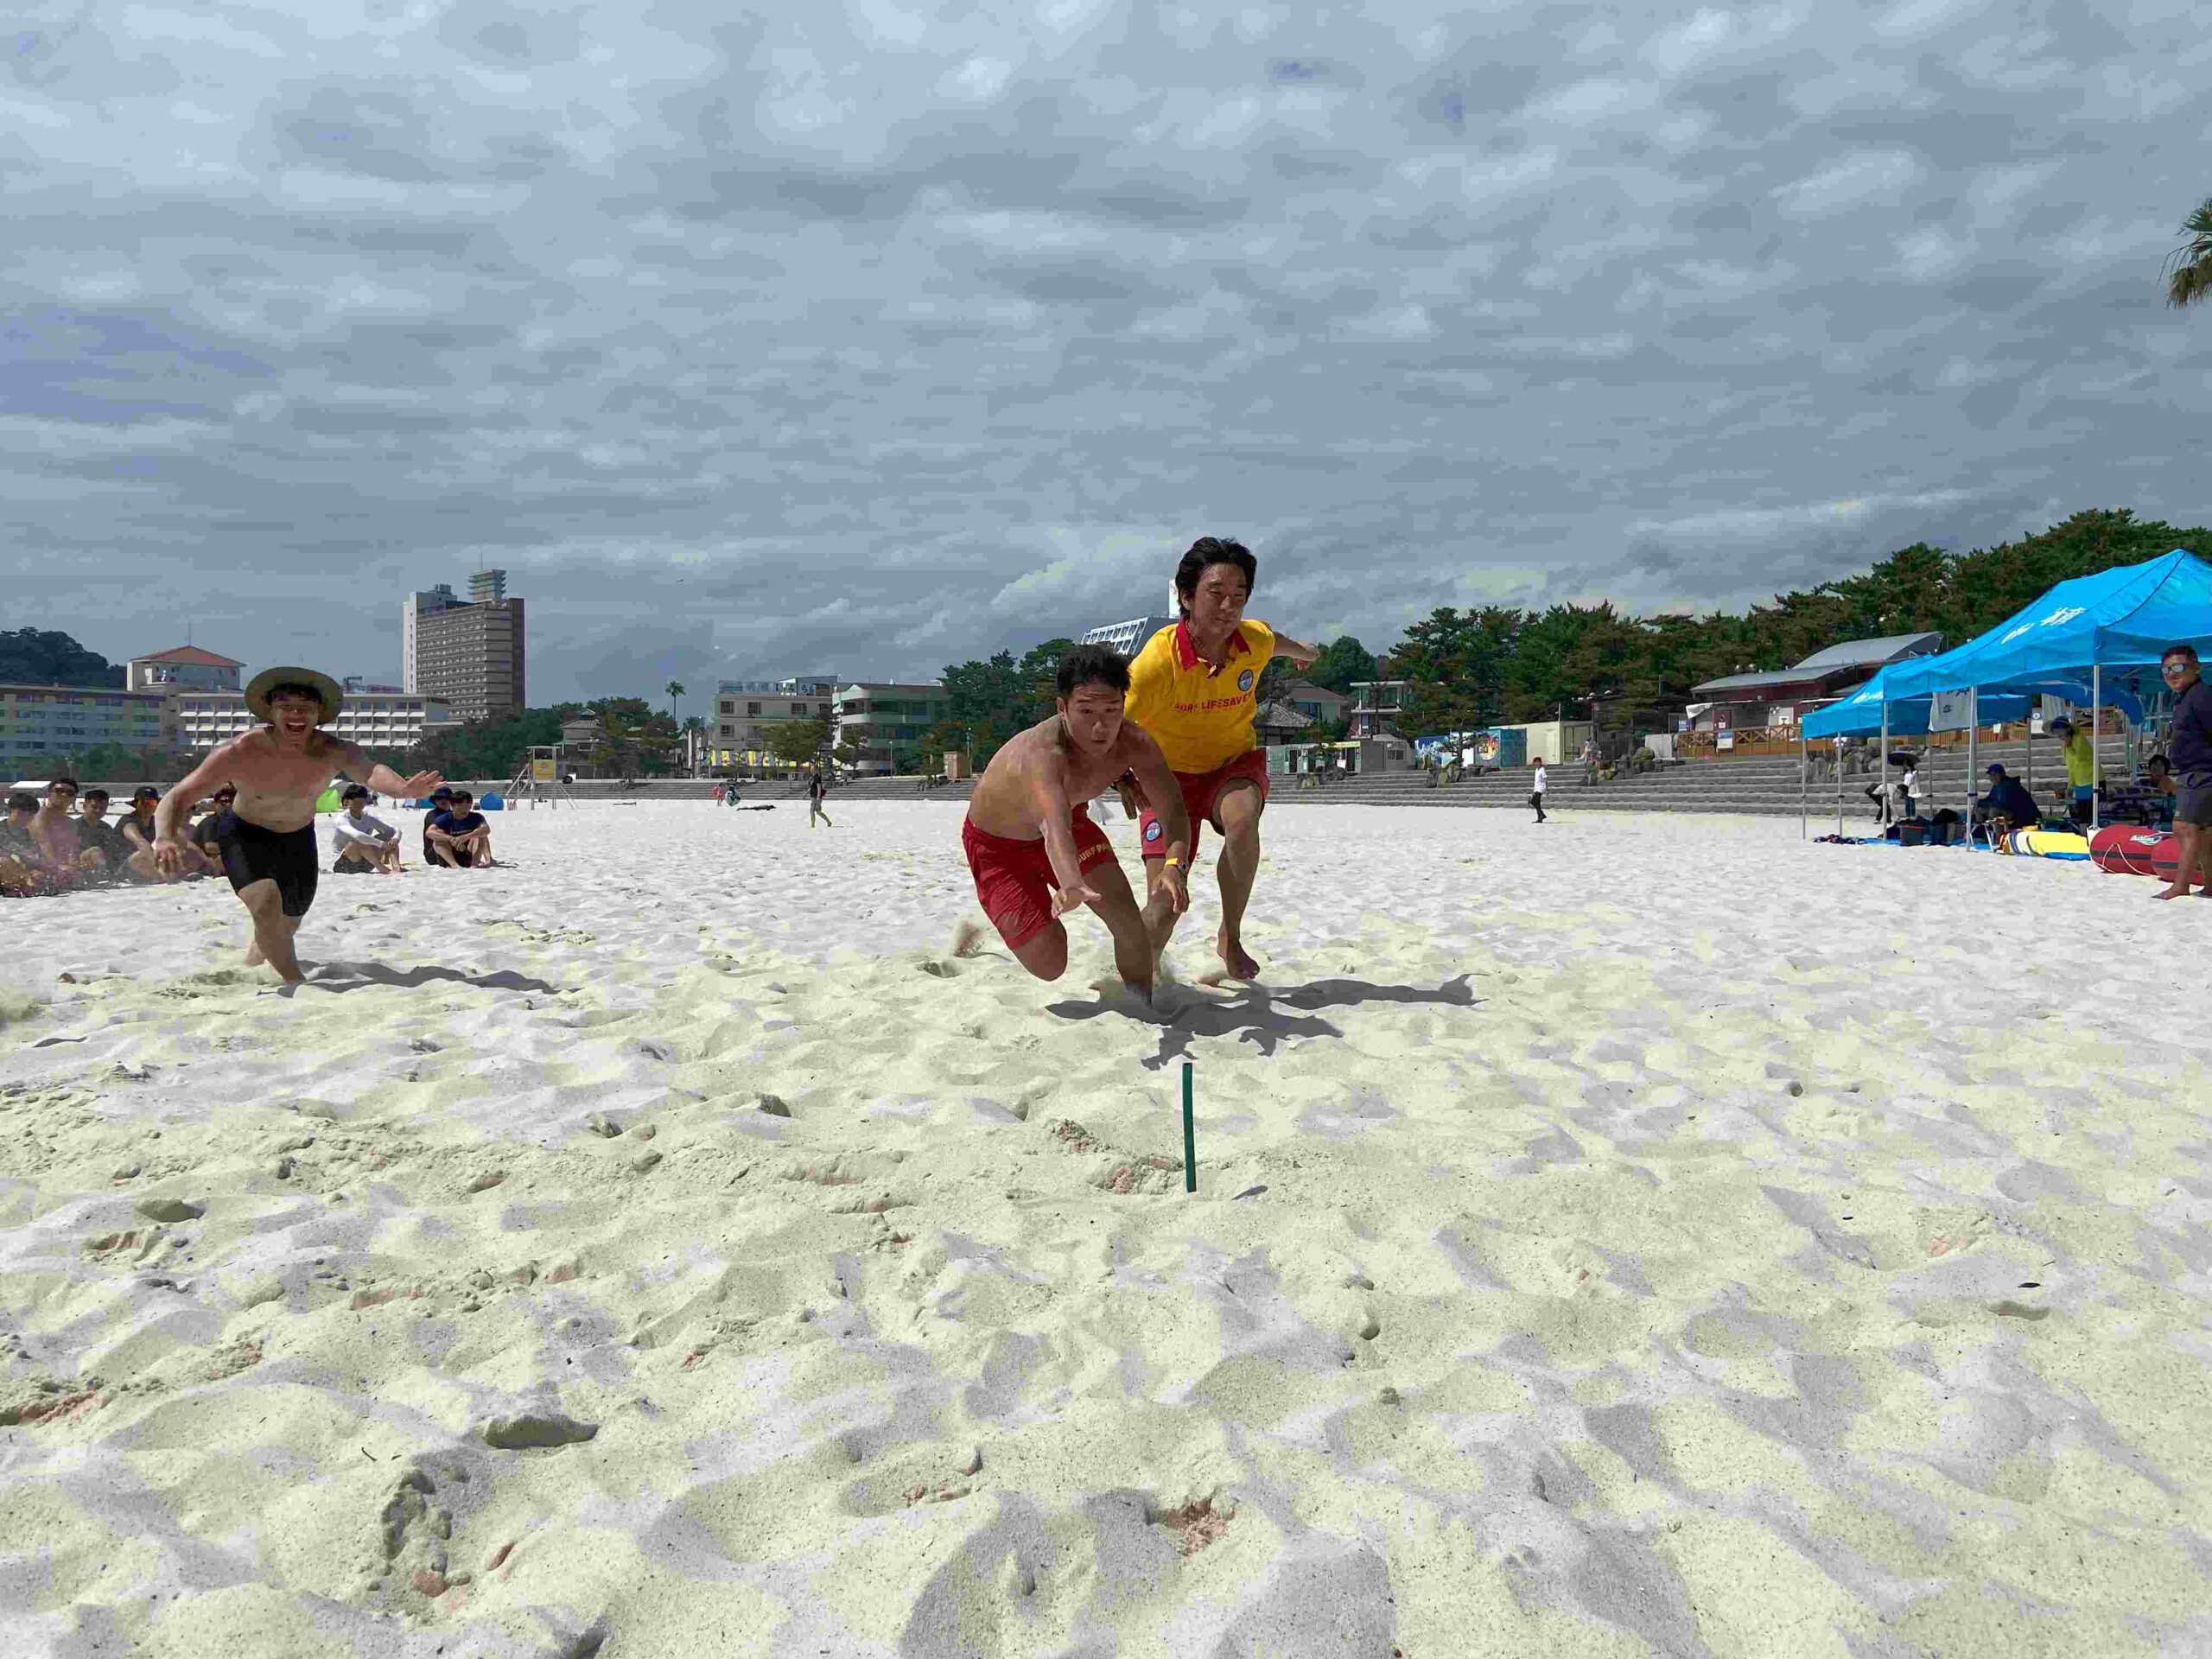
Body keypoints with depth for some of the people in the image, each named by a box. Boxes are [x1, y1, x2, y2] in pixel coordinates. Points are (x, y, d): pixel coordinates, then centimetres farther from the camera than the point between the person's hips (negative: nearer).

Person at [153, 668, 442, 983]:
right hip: (245, 835, -2)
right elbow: (177, 799, -28)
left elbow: (368, 770, -54)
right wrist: (166, 839, -50)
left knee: (288, 924, 19)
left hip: (299, 838, 3)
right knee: (266, 905, -28)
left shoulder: (333, 751, -31)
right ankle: (295, 981, -7)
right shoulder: (238, 753, -31)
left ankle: (256, 952, 56)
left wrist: (403, 788, -78)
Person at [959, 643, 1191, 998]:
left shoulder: (1135, 743, -24)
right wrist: (1072, 885, -79)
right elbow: (1054, 826, -60)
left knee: (1129, 921, -11)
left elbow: (1174, 812, -28)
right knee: (1049, 965, -9)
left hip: (1072, 824, 5)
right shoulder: (1043, 753, -43)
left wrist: (1173, 865, -48)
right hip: (996, 845, -5)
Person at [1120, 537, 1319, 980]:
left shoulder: (1255, 641, -13)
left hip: (1234, 762, 3)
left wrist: (1304, 652, 37)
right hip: (1170, 774, -2)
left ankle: (1231, 938, -14)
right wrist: (1124, 782, -41)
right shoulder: (1158, 660, -28)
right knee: (1165, 904, -14)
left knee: (1242, 819, -34)